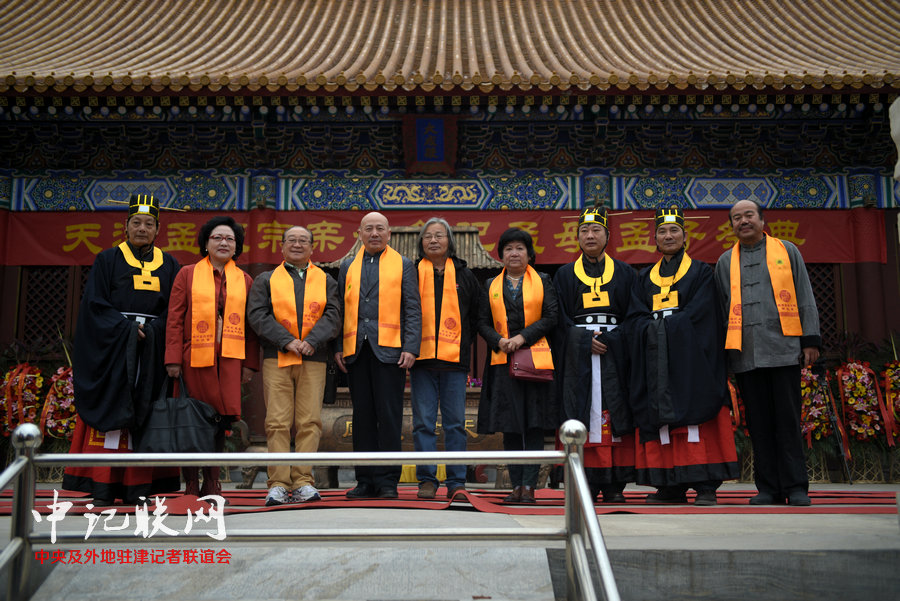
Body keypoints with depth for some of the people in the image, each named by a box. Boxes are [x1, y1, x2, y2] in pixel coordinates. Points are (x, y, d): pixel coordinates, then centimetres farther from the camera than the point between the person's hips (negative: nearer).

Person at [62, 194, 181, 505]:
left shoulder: (169, 265, 14)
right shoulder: (108, 260, 8)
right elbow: (95, 304, -1)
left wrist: (152, 329, -8)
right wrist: (126, 327, -12)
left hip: (152, 349, 2)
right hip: (112, 348, -2)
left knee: (145, 413, -2)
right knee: (109, 409, -6)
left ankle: (138, 485, -1)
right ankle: (102, 487, -5)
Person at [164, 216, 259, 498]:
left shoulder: (244, 280, 14)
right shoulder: (187, 274, 8)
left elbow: (251, 324, 12)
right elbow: (175, 319, 3)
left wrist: (250, 364, 6)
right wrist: (173, 359, -4)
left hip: (230, 357, 2)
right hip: (195, 356, -2)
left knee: (222, 416, -1)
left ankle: (212, 483, 12)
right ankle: (191, 484, 10)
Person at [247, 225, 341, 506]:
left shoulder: (326, 281, 15)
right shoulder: (266, 280, 13)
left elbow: (332, 315, 3)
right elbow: (257, 315, 0)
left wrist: (311, 341, -13)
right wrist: (287, 340, -12)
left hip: (314, 359, 1)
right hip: (276, 358, -1)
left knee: (309, 421, -3)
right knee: (277, 422, -4)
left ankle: (303, 482, 2)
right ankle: (278, 484, -1)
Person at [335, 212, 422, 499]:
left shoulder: (403, 265, 8)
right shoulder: (348, 267, 16)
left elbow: (413, 310, 2)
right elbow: (341, 309, 15)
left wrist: (410, 348, -8)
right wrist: (338, 347, 5)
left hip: (389, 350, -3)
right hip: (356, 352, 3)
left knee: (389, 416, -2)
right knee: (362, 416, 6)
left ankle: (387, 481, 6)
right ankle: (366, 480, 14)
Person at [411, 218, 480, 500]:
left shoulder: (464, 275, 12)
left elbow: (477, 315, 17)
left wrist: (463, 342, 7)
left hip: (455, 359, 1)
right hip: (422, 359, 0)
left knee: (455, 423, 2)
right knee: (423, 422, 0)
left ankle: (457, 481, 9)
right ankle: (427, 480, 8)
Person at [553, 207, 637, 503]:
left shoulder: (624, 273, 14)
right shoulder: (565, 275, 13)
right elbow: (560, 318, 6)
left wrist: (610, 338, -9)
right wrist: (586, 340, -9)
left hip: (616, 352, 0)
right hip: (578, 353, 0)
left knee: (616, 412, -5)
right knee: (583, 414, -6)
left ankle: (615, 485, -2)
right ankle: (587, 483, -3)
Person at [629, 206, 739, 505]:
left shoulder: (701, 272, 8)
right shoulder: (646, 277, 19)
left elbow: (698, 312, -5)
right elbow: (636, 316, 8)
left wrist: (662, 324, -11)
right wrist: (654, 329, -11)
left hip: (691, 355, -3)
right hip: (655, 359, 4)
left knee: (694, 413, -10)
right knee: (661, 416, -1)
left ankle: (705, 485, -8)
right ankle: (671, 486, 2)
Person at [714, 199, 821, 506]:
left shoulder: (787, 251, 10)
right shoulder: (725, 262, 14)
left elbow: (805, 298, 7)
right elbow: (721, 308, 15)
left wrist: (810, 340, -1)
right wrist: (724, 352, 9)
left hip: (783, 350, -2)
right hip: (746, 354, 2)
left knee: (787, 421, -1)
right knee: (759, 423, 4)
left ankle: (796, 488, 6)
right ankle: (768, 489, 10)